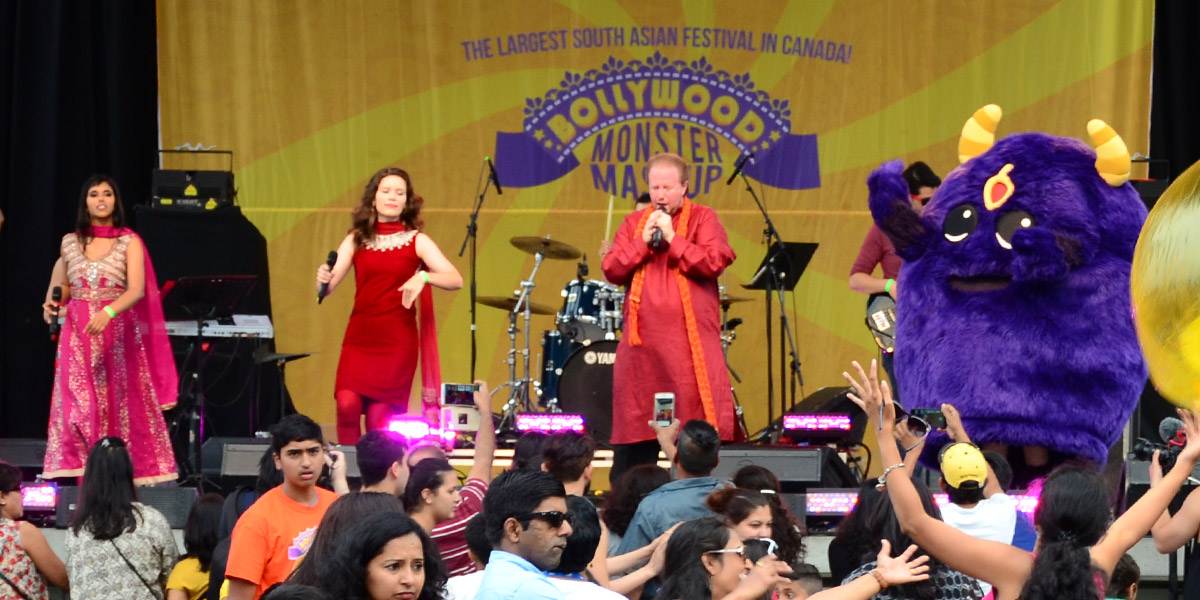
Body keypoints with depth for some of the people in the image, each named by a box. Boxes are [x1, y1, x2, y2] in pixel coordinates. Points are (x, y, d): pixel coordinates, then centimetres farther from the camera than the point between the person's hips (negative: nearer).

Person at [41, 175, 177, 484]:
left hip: (119, 335, -2)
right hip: (78, 335, 2)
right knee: (80, 410, -5)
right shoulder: (70, 242, 9)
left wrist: (108, 311, -29)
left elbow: (137, 290, -12)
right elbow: (60, 288, 22)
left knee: (120, 408, -3)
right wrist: (51, 305, -1)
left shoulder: (129, 242, 0)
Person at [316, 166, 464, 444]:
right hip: (359, 337, 1)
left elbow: (455, 280, -6)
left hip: (397, 340, -1)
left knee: (379, 417, -4)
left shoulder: (416, 241, 4)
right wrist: (323, 280, -21)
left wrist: (423, 277, -24)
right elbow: (328, 288, 2)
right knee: (347, 404, -16)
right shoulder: (357, 240, 8)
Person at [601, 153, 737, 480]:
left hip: (691, 340, -3)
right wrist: (643, 241, -4)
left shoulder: (703, 219, 6)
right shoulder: (633, 223, 17)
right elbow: (612, 270, 7)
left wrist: (672, 238, -9)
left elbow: (713, 263, -9)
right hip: (642, 343, 3)